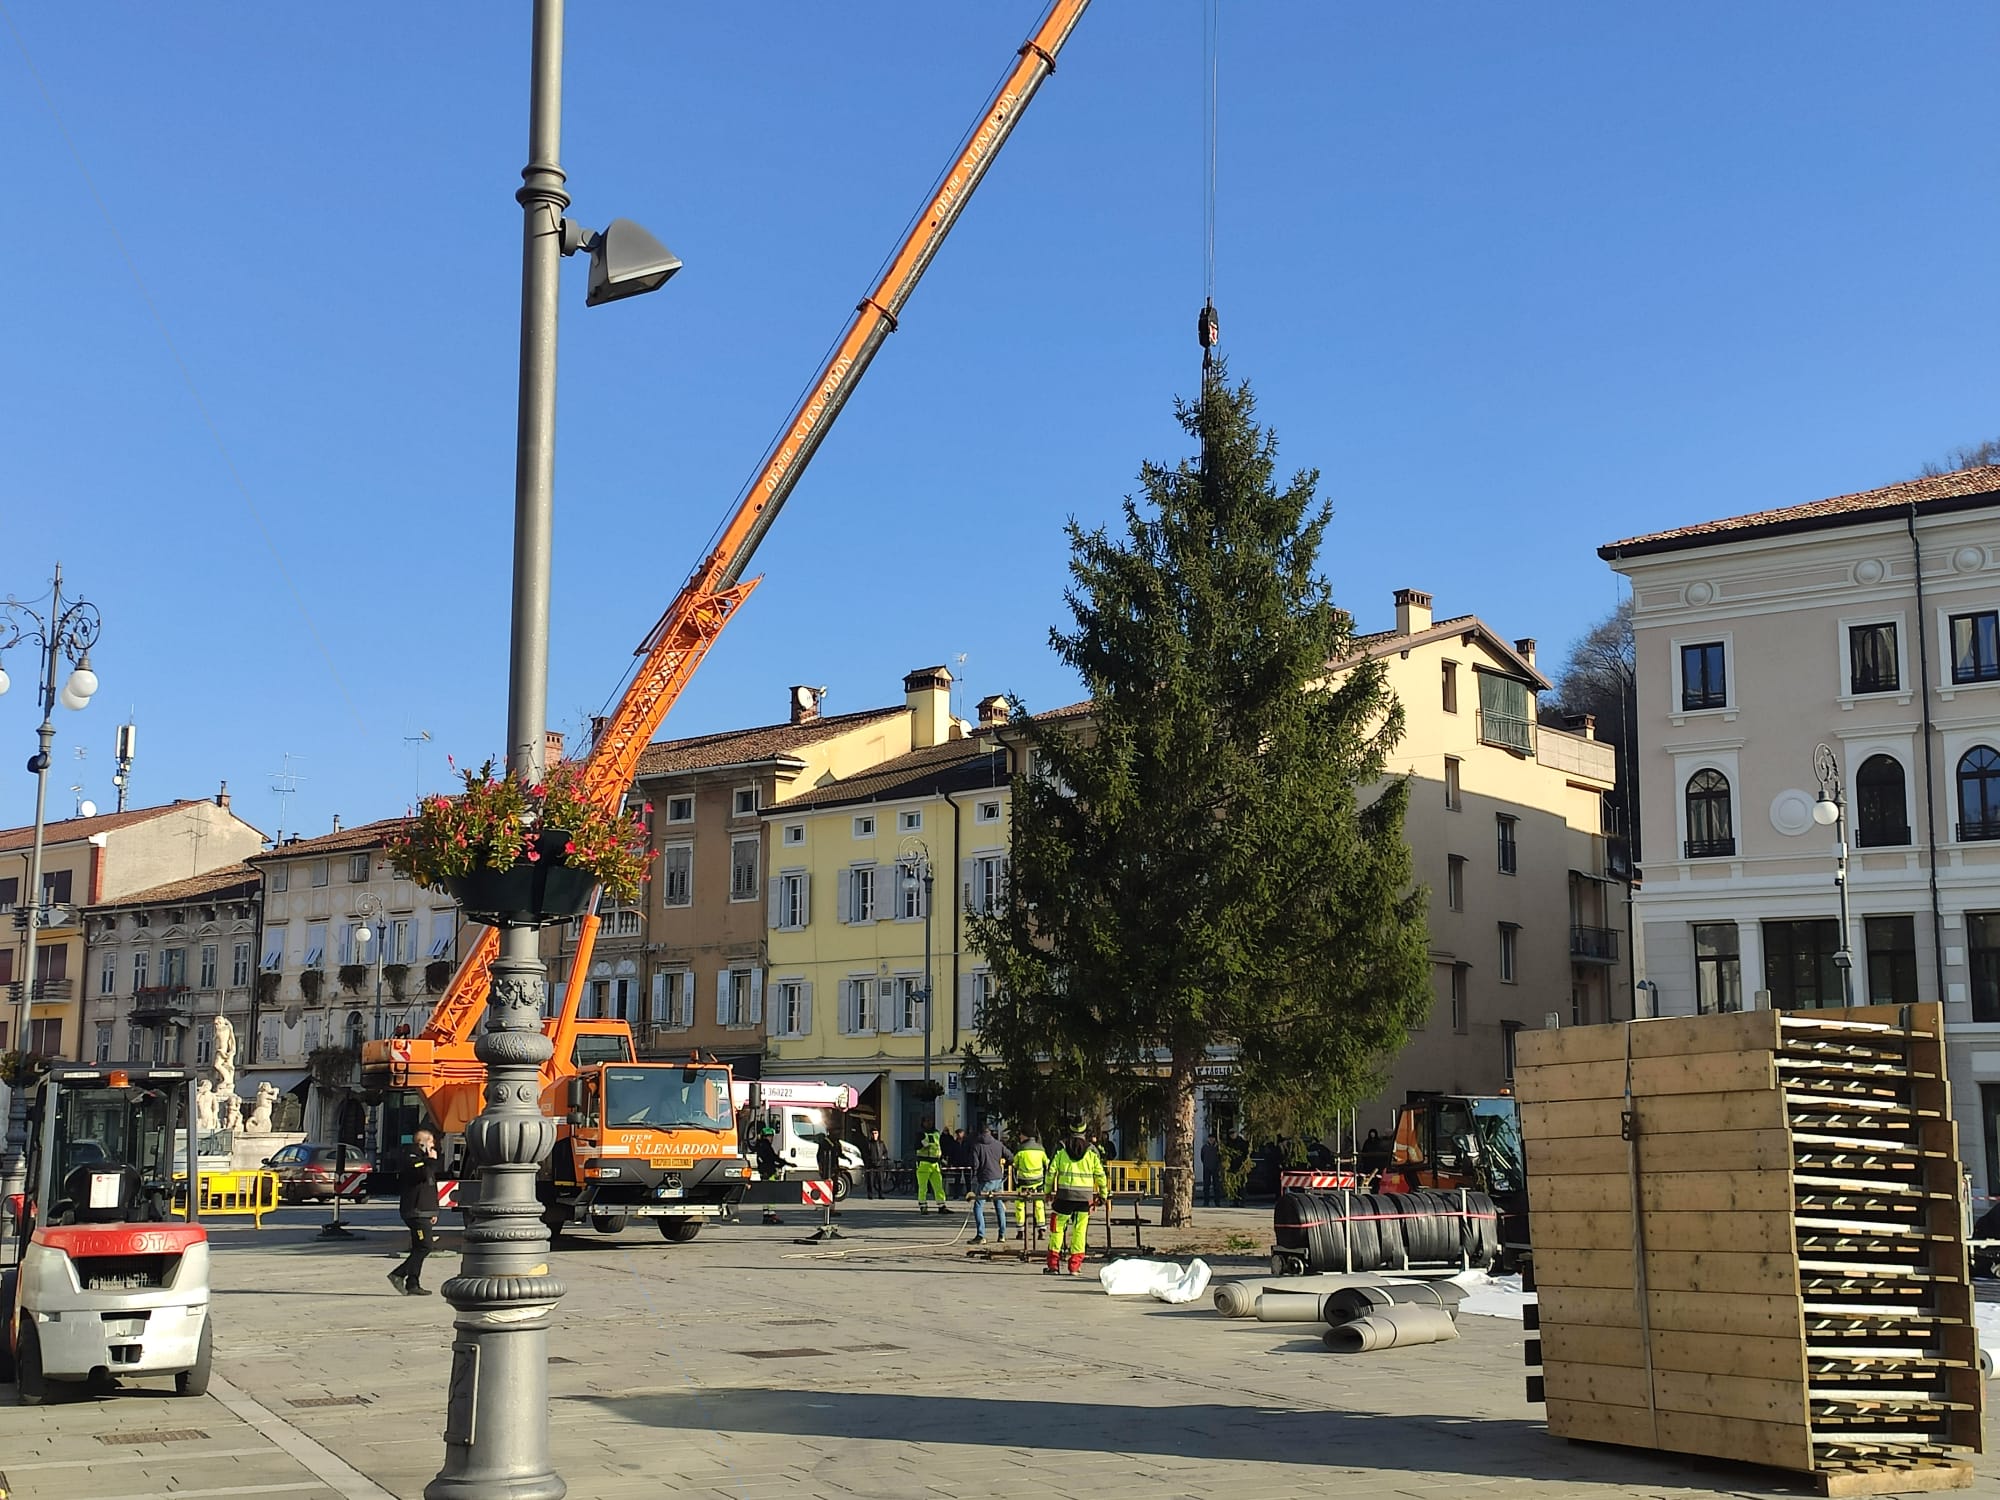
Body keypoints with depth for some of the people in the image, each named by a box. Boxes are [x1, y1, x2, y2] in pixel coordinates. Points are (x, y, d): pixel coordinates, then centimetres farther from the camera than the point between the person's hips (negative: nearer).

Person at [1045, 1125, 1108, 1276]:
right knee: (1080, 1230, 7)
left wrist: (1048, 1190, 13)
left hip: (1065, 1195, -1)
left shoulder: (1061, 1148, 1)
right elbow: (1100, 1174, 5)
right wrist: (1103, 1194, 15)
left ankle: (1053, 1265, 6)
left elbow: (1051, 1170, 2)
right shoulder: (1091, 1151, 3)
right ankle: (1075, 1266, 6)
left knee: (1057, 1228, 8)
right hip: (1085, 1196, 1)